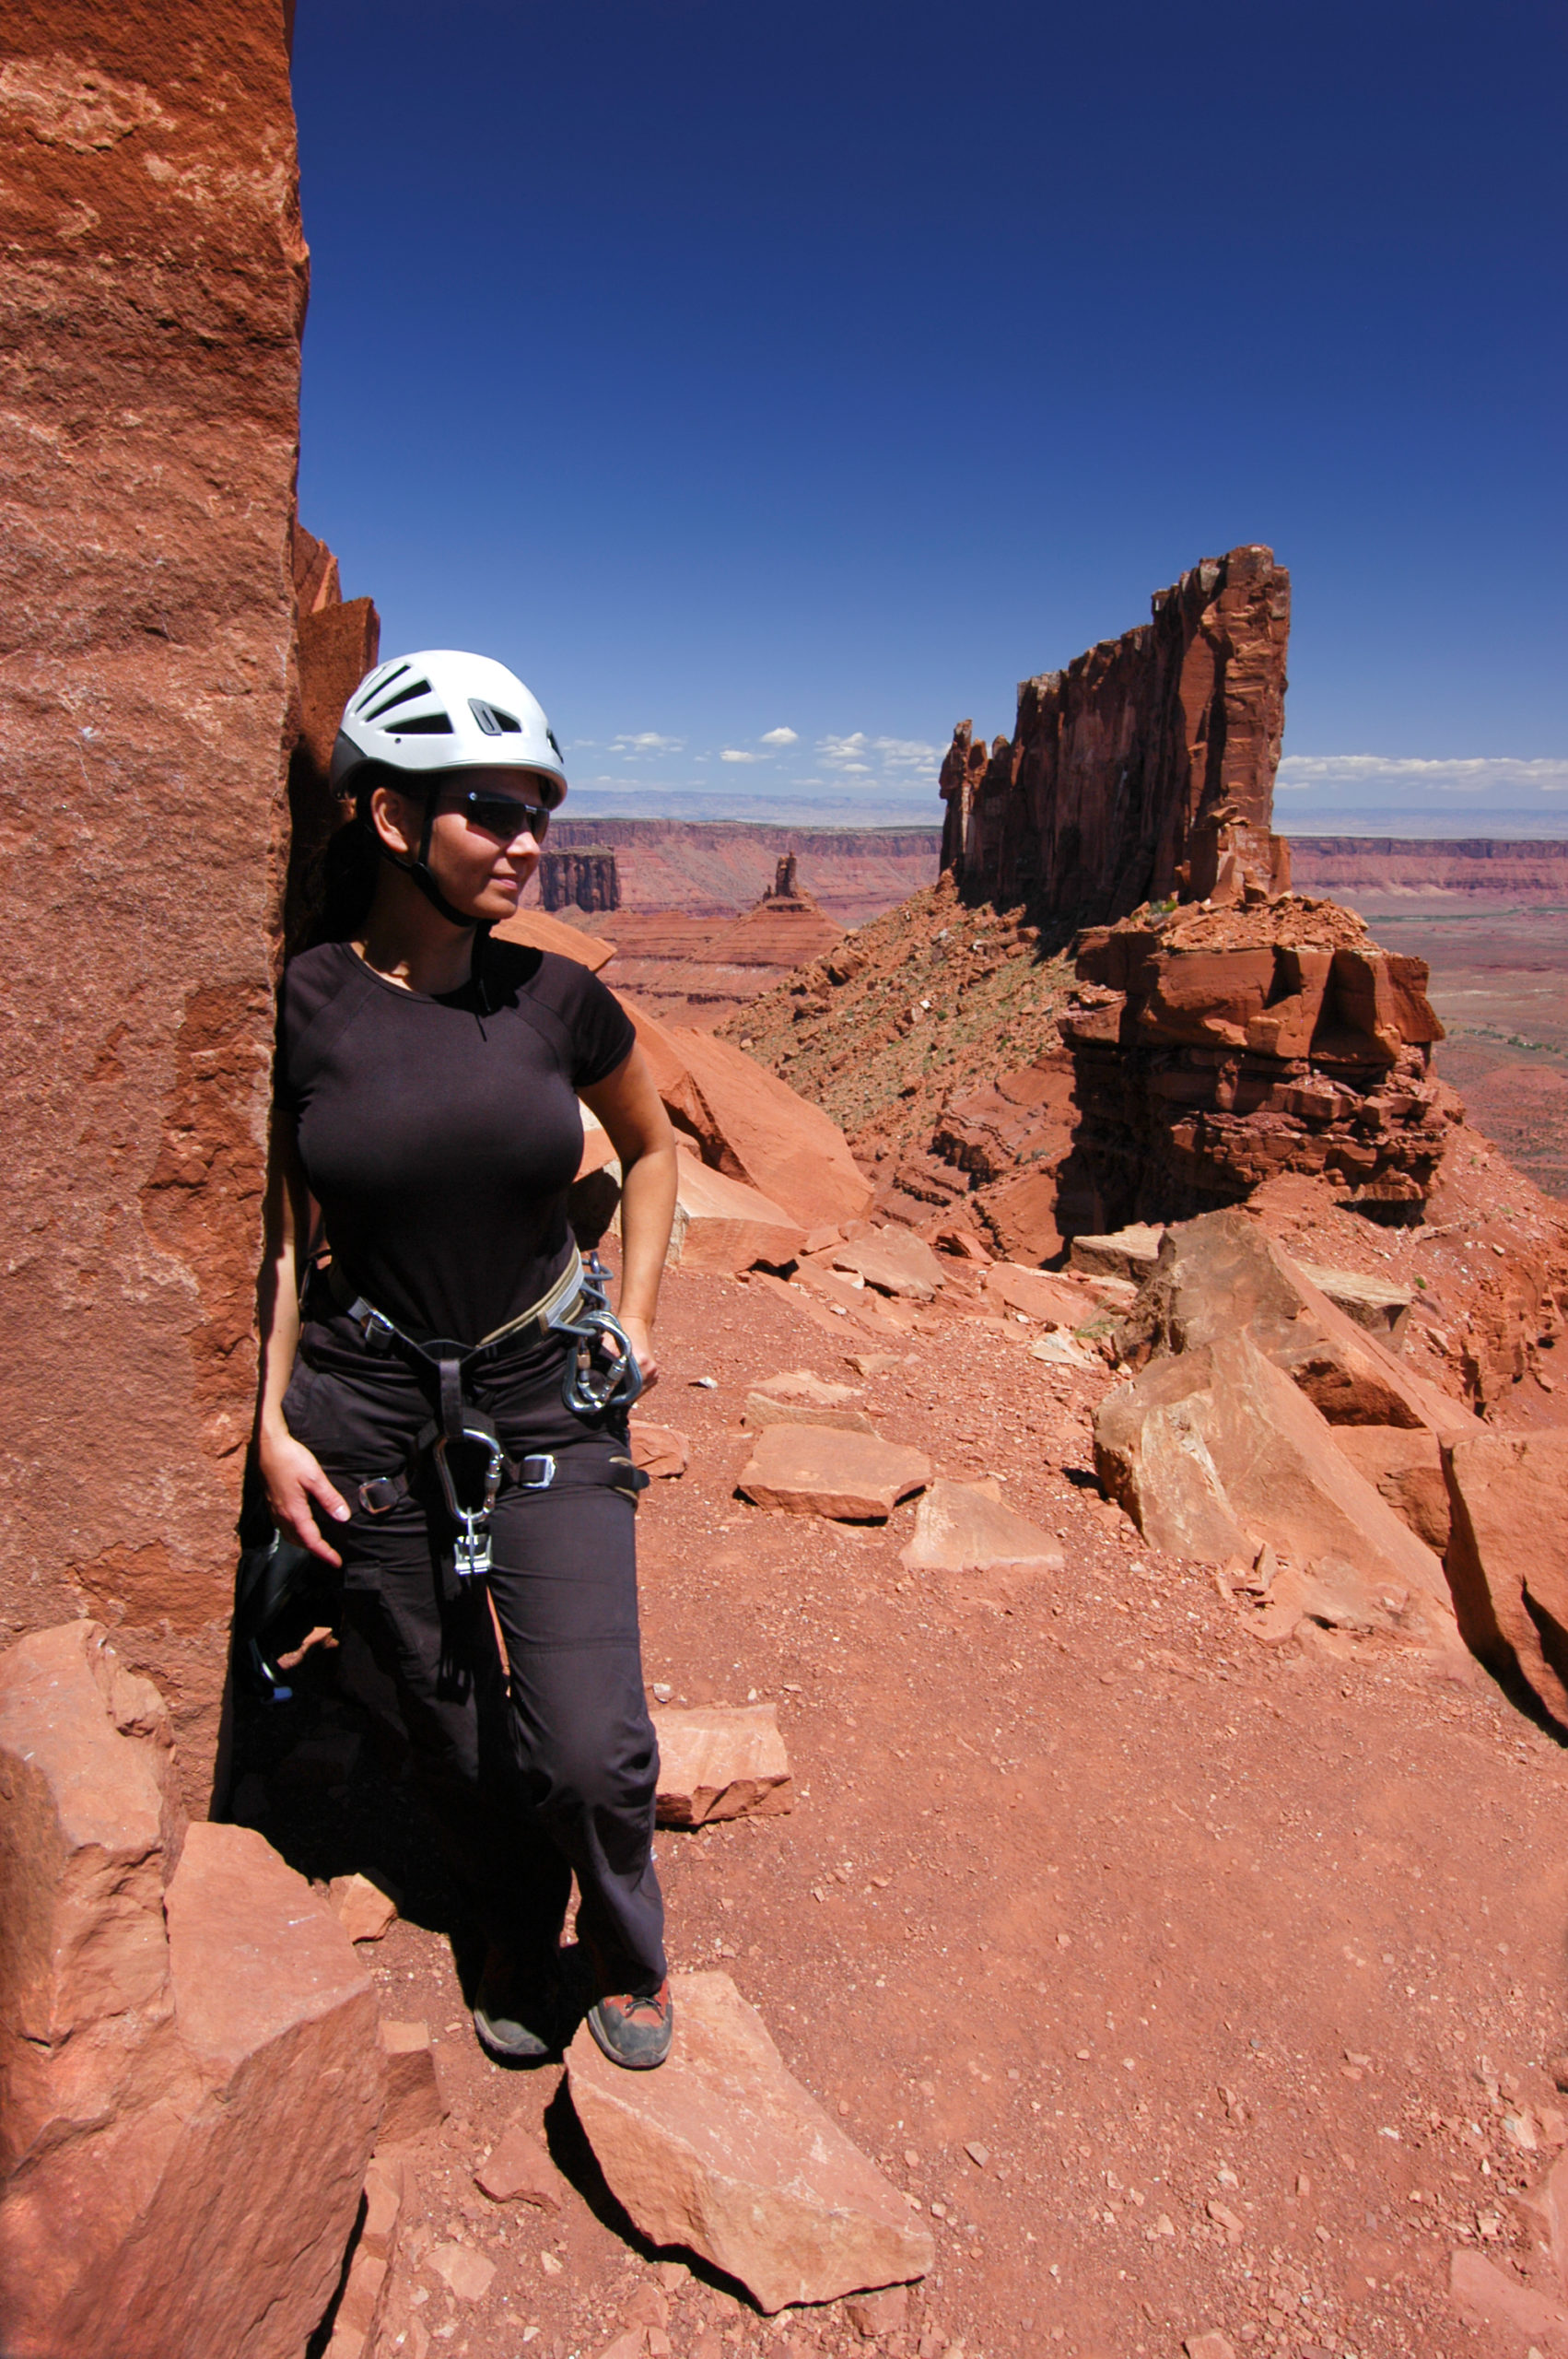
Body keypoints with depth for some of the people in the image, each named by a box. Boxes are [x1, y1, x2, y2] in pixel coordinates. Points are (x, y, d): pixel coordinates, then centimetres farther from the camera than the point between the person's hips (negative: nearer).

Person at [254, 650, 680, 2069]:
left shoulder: (557, 1000, -5)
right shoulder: (297, 1007, -9)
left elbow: (653, 1145, 12)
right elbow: (276, 1232, 1)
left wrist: (636, 1320, 7)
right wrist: (271, 1425, -3)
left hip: (552, 1412, 1)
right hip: (370, 1422, 0)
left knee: (591, 1752, -3)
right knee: (456, 1741, 14)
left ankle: (628, 1949, 32)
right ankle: (518, 1943, 46)